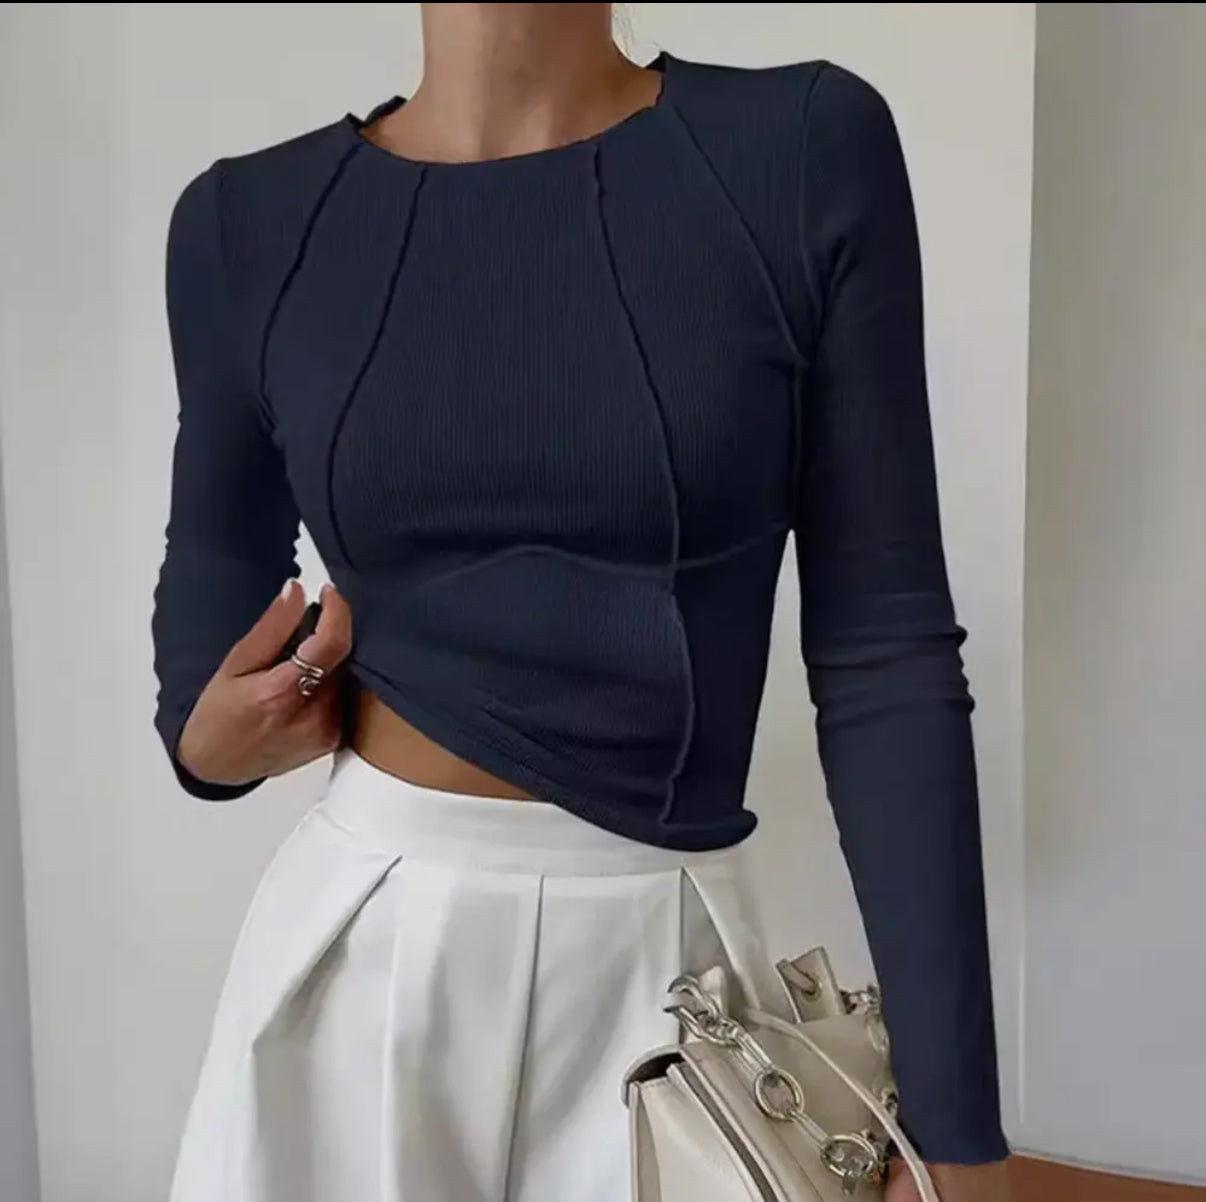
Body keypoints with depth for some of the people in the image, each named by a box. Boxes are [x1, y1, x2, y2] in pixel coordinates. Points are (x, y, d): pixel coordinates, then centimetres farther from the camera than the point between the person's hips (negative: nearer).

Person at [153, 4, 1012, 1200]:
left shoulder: (808, 148, -8)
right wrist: (205, 736, -5)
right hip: (355, 942, 2)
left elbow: (883, 647, -8)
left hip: (665, 963, -1)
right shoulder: (247, 223, -1)